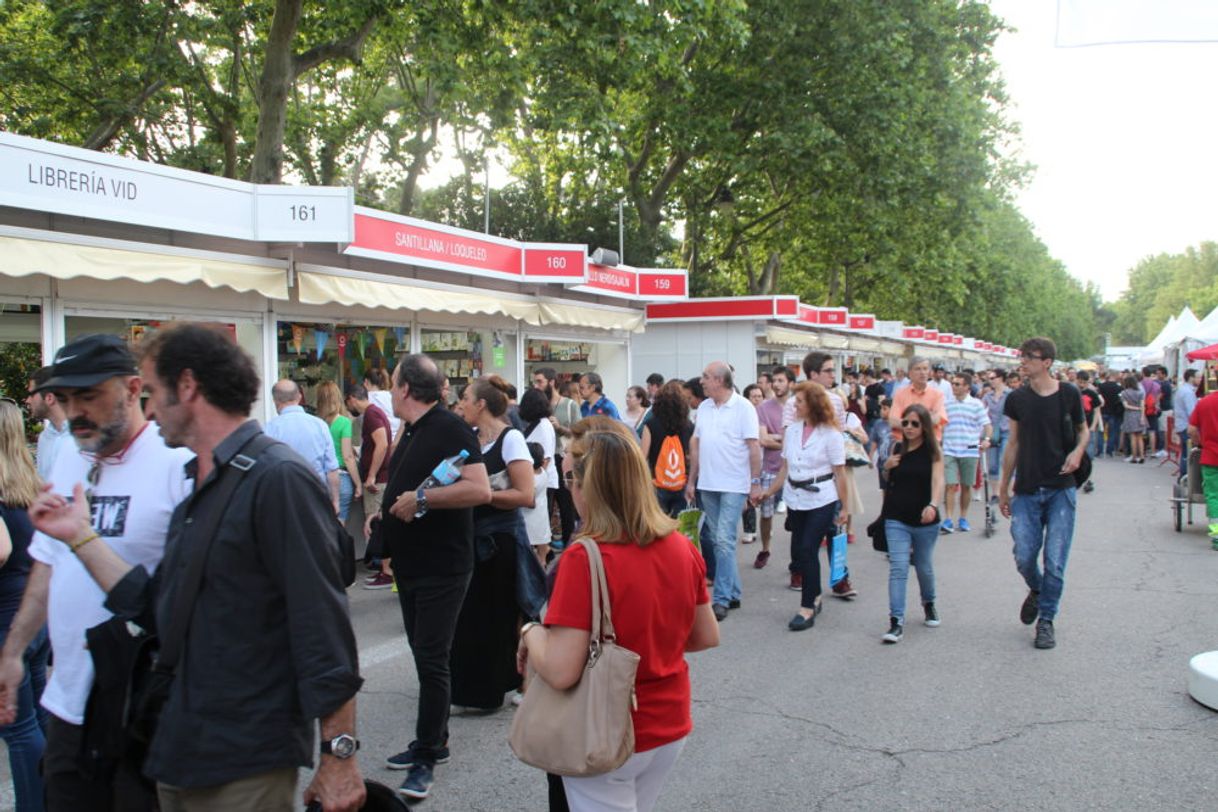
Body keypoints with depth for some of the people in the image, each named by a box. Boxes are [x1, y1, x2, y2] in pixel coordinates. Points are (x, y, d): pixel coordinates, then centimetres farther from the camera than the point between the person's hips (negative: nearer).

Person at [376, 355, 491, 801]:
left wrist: (421, 499, -26)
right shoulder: (411, 430, 13)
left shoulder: (450, 429, -16)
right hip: (411, 563, 9)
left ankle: (426, 757, 6)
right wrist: (387, 513, 8)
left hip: (441, 567, -9)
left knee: (431, 660, -4)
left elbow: (480, 489, -26)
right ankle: (434, 741, 28)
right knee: (424, 656, 16)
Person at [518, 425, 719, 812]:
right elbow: (708, 637, 6)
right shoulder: (682, 547, -6)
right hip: (672, 726, 6)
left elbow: (561, 672, -26)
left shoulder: (584, 559, -25)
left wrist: (530, 632, -9)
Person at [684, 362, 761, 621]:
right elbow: (696, 445, 13)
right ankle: (733, 593, 21)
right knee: (718, 541, 11)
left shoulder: (743, 407, -8)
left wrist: (756, 482, -12)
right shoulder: (703, 407, 10)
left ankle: (721, 599, -5)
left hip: (733, 486, -6)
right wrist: (691, 480, 12)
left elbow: (754, 447, -9)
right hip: (707, 484, 6)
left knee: (724, 541, -10)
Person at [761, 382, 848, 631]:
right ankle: (815, 597, 28)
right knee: (798, 552, 9)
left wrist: (844, 508, -6)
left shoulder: (831, 434, -8)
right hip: (795, 499, 5)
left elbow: (840, 473, -7)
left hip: (821, 500, -5)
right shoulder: (792, 430, 6)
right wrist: (769, 492, 9)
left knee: (808, 550, -9)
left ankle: (808, 608, -1)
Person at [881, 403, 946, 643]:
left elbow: (938, 479, -20)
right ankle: (896, 621, -12)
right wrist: (887, 467, -5)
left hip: (925, 520, -1)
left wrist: (933, 505, -37)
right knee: (898, 568, -10)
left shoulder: (933, 451, -5)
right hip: (896, 520, 1)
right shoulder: (897, 449, 4)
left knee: (924, 567, 16)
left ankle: (929, 603, 44)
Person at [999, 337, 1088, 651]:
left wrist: (1078, 451, -10)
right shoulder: (1017, 398, 3)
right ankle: (1037, 591, 32)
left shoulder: (1069, 395, -3)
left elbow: (1083, 430, 13)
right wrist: (1003, 488, 12)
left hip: (1060, 489, -2)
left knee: (1055, 561, -2)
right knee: (1024, 557, -1)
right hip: (1026, 491, 2)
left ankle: (1046, 620, 15)